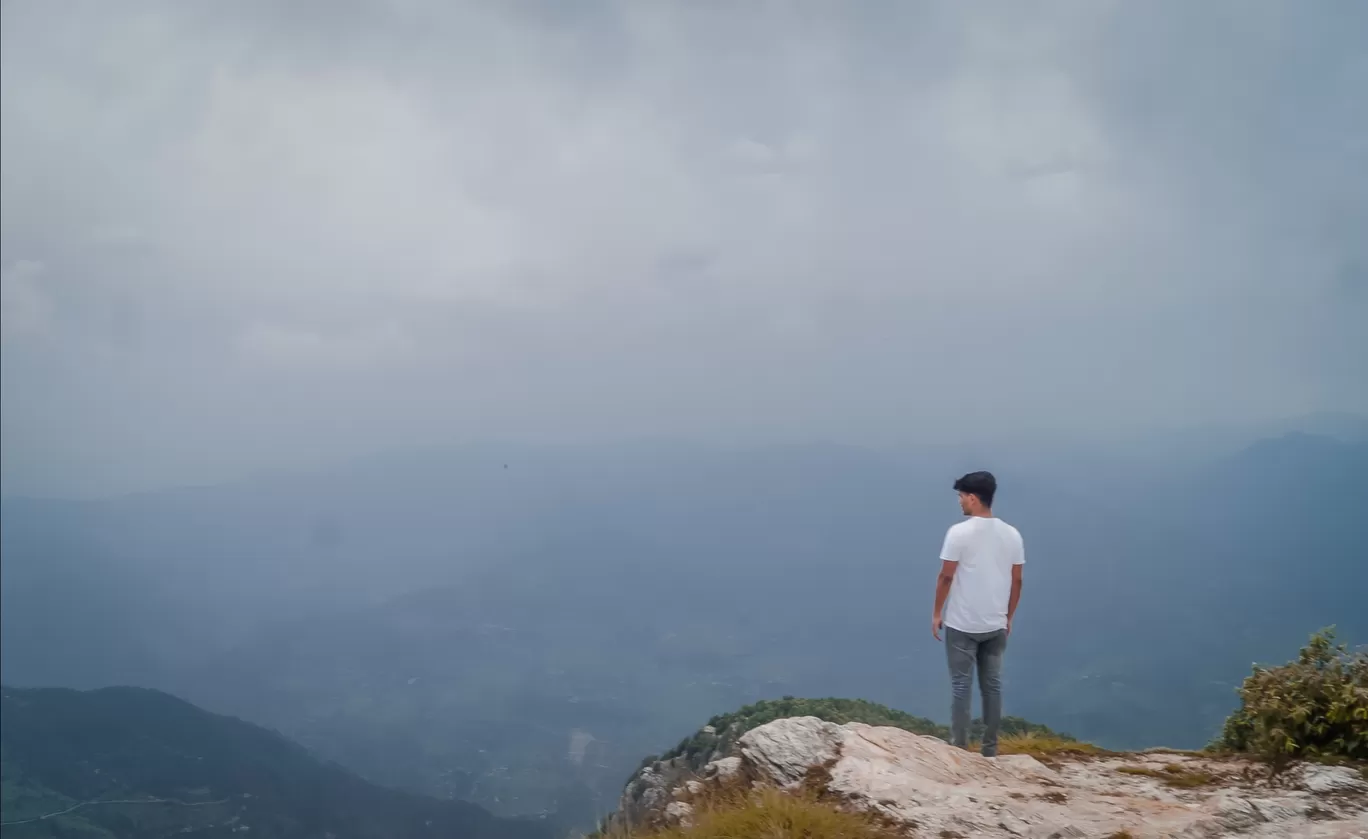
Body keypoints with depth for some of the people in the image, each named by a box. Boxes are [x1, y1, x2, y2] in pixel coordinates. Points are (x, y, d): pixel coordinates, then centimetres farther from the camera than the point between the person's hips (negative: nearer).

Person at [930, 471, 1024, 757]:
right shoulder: (1012, 534, 2)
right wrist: (1008, 617, 17)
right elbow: (1016, 581, 6)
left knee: (962, 686, 3)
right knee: (992, 685, 11)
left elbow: (946, 577, -11)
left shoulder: (960, 532, -14)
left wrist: (937, 613, 0)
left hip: (962, 624, -4)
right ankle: (990, 750, 17)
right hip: (996, 625, 5)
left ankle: (960, 749, 6)